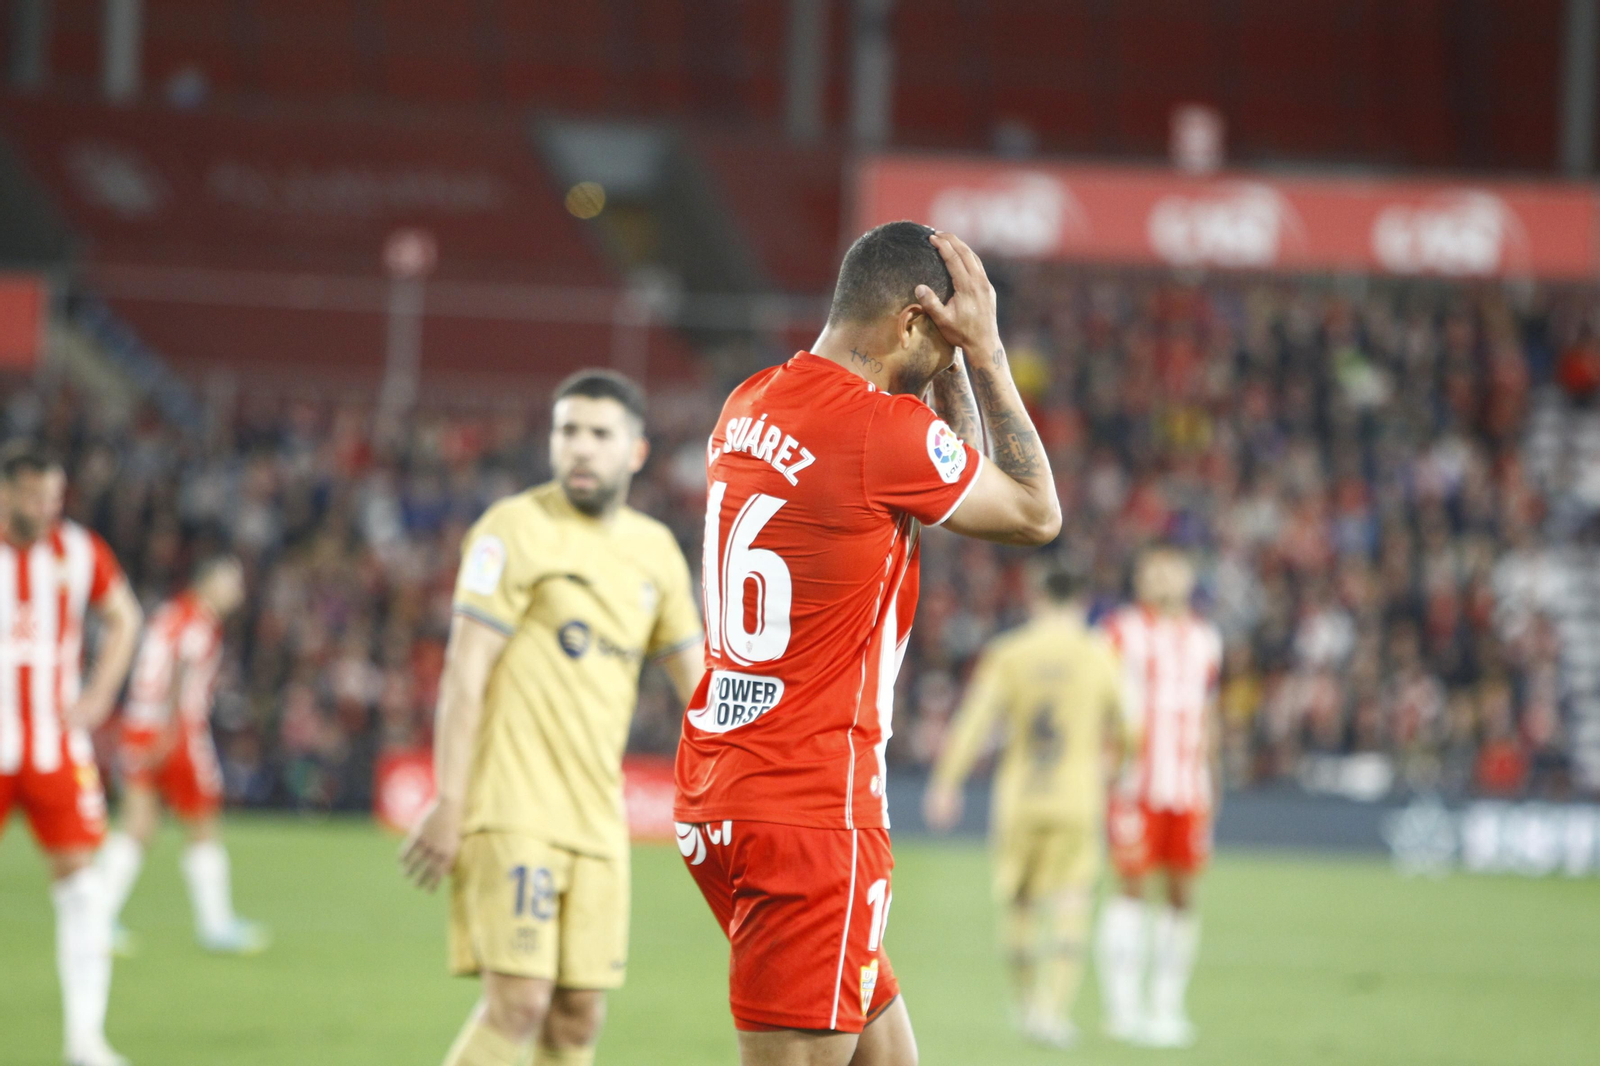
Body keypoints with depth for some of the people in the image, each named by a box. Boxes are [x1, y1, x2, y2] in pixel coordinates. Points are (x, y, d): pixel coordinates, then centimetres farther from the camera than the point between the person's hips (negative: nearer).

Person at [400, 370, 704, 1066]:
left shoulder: (655, 551, 13)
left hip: (596, 819, 6)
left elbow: (695, 677, 21)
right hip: (513, 811, -6)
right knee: (518, 1003, -15)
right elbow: (465, 670, -9)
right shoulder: (517, 529, -6)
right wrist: (448, 806, -14)